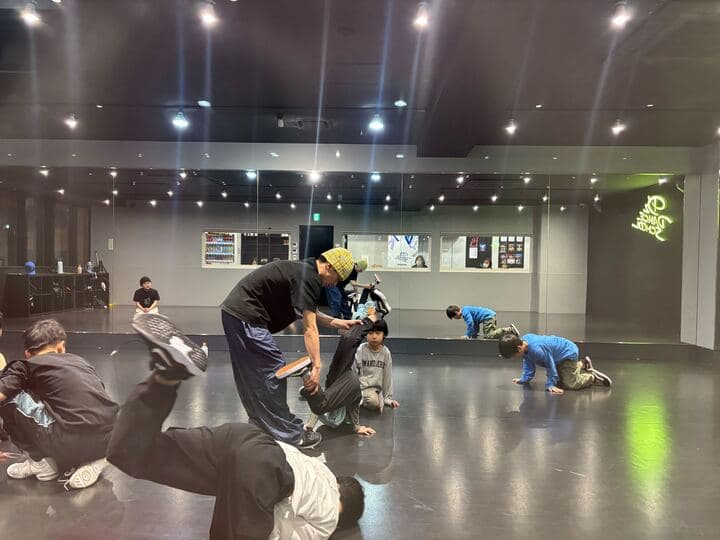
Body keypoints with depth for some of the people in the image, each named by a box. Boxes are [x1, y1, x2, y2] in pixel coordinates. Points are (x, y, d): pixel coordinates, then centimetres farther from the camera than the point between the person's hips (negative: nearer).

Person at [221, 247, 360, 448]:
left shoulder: (303, 270, 14)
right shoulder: (309, 278, -16)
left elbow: (309, 314, 20)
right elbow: (309, 329, -17)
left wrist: (338, 323, 19)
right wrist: (317, 366, -15)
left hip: (234, 311, 11)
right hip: (246, 317, -11)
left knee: (251, 376, 18)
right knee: (272, 375, -4)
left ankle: (261, 425, 30)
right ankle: (290, 435, 5)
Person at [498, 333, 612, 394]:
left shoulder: (537, 349, -41)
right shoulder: (523, 340, -13)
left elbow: (550, 366, -29)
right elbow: (528, 363, -1)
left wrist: (551, 384, -24)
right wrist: (524, 379, -3)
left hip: (568, 353, -9)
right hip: (559, 357, 9)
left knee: (571, 384, -14)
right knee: (559, 382, 20)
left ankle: (593, 376, 12)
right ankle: (582, 364, 37)